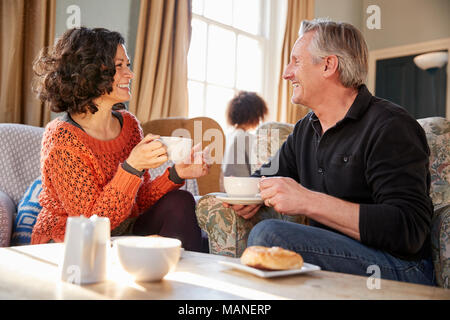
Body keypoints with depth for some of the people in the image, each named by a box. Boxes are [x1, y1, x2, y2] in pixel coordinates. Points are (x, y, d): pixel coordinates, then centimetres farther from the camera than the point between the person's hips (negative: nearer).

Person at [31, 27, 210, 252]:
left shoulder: (128, 123, 2)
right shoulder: (61, 137, -19)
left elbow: (139, 200, 3)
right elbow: (93, 221, -22)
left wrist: (176, 174, -14)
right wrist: (132, 167, -34)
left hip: (120, 232, 7)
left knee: (179, 202, -14)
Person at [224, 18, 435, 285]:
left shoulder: (391, 126, -14)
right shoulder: (305, 129, 12)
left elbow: (409, 231, -23)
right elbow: (265, 178, 20)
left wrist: (308, 201, -27)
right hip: (329, 253, 7)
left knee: (268, 234, -29)